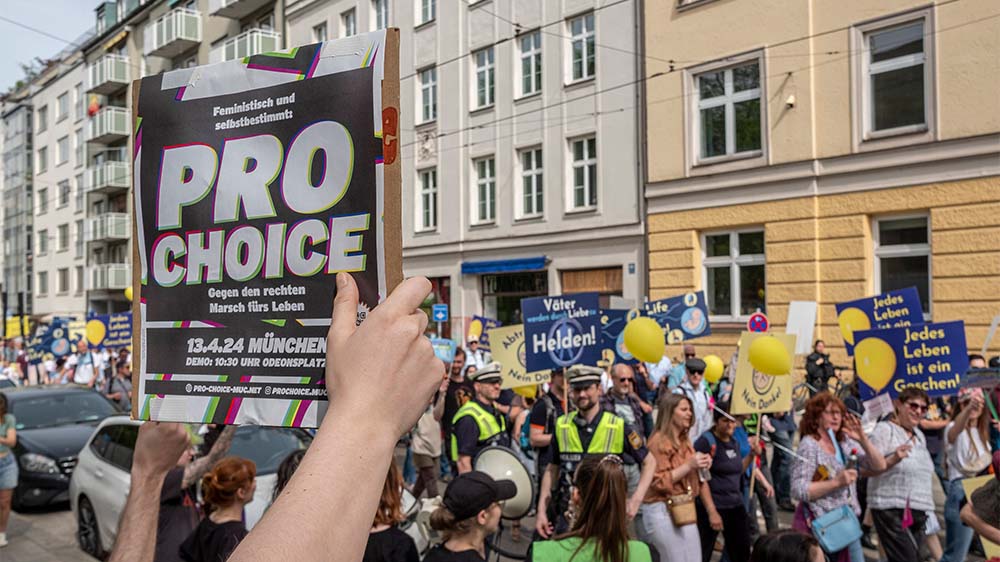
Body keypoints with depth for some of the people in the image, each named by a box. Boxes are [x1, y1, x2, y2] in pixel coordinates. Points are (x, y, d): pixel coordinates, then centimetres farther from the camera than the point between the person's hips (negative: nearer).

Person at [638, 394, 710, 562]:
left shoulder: (685, 440, 15)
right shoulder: (659, 441, -12)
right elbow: (659, 482, -18)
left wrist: (701, 465, 4)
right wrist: (689, 465, -20)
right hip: (663, 512, -8)